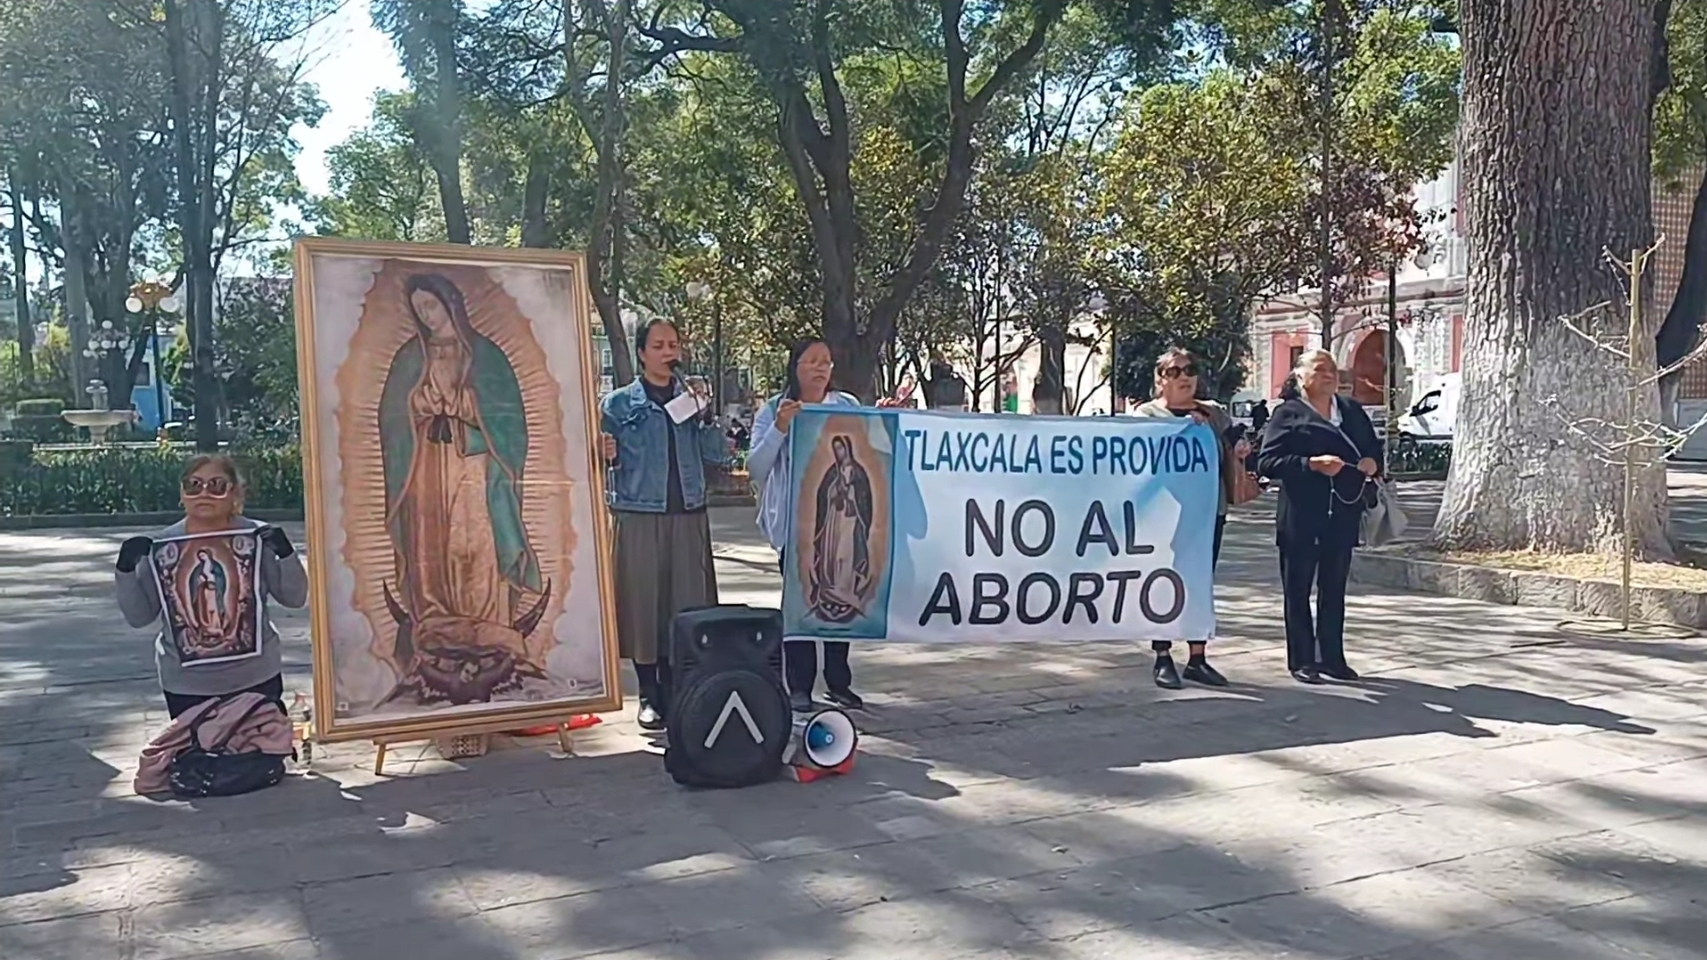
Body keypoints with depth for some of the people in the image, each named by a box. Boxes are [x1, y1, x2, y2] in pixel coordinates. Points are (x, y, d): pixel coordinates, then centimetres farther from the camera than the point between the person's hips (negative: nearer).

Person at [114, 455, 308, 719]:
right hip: (187, 685, 0)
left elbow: (295, 597, -6)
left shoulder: (257, 538, -7)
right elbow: (139, 616, -2)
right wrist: (126, 570, -16)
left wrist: (284, 552, -22)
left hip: (255, 679, 0)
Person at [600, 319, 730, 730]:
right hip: (639, 517, -3)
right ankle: (650, 697, 11)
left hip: (689, 516, 3)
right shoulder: (618, 403, 4)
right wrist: (607, 457, -19)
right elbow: (605, 460, 4)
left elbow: (719, 456, 4)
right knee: (643, 605, -1)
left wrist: (705, 416, -10)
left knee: (687, 605, 4)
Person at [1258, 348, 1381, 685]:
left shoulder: (1352, 411, 14)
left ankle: (1332, 657, 19)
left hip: (1343, 514, 5)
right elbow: (1267, 461, -11)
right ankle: (1301, 660, 8)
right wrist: (1311, 464, -21)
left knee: (1334, 588, 11)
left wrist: (1372, 463, -1)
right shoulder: (1289, 413, -2)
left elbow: (1375, 449, 22)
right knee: (1298, 588, 1)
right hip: (1301, 516, -5)